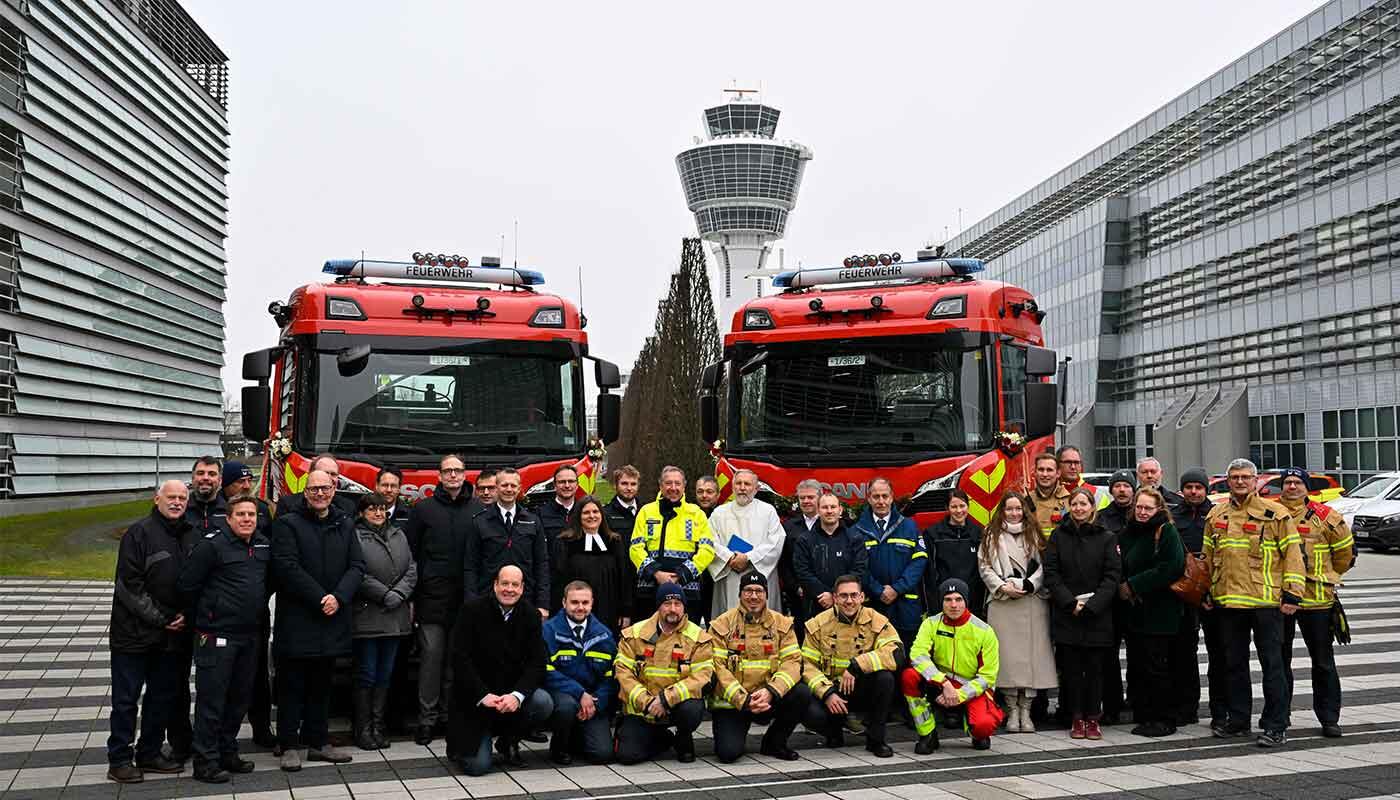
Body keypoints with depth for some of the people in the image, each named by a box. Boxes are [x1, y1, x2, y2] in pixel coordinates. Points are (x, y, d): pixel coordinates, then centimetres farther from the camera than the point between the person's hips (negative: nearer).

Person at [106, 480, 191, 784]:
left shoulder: (189, 536, 9)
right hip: (135, 633, -6)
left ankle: (150, 753, 24)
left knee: (163, 697, 12)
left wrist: (185, 614, -3)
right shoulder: (139, 533, -9)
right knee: (126, 698, 3)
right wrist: (159, 618, -14)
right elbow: (128, 584, -14)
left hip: (172, 635, 6)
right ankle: (120, 759, 12)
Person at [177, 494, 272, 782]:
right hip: (217, 635, -7)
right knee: (211, 700, -2)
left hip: (250, 634, 7)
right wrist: (208, 609, 0)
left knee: (240, 697, 14)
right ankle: (205, 762, 6)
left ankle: (227, 753, 26)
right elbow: (187, 583, -10)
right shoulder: (212, 545, -12)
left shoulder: (264, 545, 8)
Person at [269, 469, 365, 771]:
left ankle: (318, 742, 22)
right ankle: (289, 746, 10)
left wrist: (338, 597, -13)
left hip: (332, 620, 5)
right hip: (296, 621, -5)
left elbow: (357, 566, 3)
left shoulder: (345, 525, 10)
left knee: (321, 685, 14)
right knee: (292, 685, 2)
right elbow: (287, 568, -14)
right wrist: (320, 598, -17)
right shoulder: (287, 525, -4)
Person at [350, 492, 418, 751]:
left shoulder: (398, 534, 13)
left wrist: (398, 594, -6)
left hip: (395, 616, 6)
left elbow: (411, 570, 9)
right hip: (366, 615, -5)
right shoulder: (355, 536, -6)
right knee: (366, 674, 0)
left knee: (385, 674, 10)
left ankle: (378, 725, 17)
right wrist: (384, 595, -14)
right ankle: (363, 728, 8)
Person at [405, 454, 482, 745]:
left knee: (457, 658, 7)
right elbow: (409, 554, 4)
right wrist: (410, 597, -2)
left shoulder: (478, 510, 7)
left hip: (467, 599, 1)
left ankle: (449, 714, 17)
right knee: (431, 656, -1)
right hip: (432, 598, -1)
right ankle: (427, 718, 5)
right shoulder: (423, 509, 5)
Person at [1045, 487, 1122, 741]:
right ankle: (1077, 718, 11)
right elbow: (1051, 574, 1)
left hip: (1097, 615, 0)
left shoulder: (1106, 538, 3)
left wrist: (1092, 605, -11)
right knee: (1071, 667, 3)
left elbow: (1113, 575, -2)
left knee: (1095, 667, 2)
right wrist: (1070, 603, -10)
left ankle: (1093, 718, 11)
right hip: (1066, 614, 1)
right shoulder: (1058, 536, 5)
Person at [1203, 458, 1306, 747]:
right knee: (1234, 663, 13)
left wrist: (1292, 594, -9)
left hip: (1266, 601, -5)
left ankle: (1276, 726, 7)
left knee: (1272, 664, 0)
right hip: (1227, 601, 5)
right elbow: (1207, 557, 19)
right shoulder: (1215, 516, 12)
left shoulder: (1275, 514, -2)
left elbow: (1293, 555, -3)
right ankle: (1238, 719, 24)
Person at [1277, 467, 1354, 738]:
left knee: (1323, 661, 4)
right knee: (1279, 660, 11)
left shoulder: (1325, 516, -2)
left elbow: (1346, 550, 10)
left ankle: (1329, 718, 12)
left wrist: (1327, 577, 14)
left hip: (1316, 599, -2)